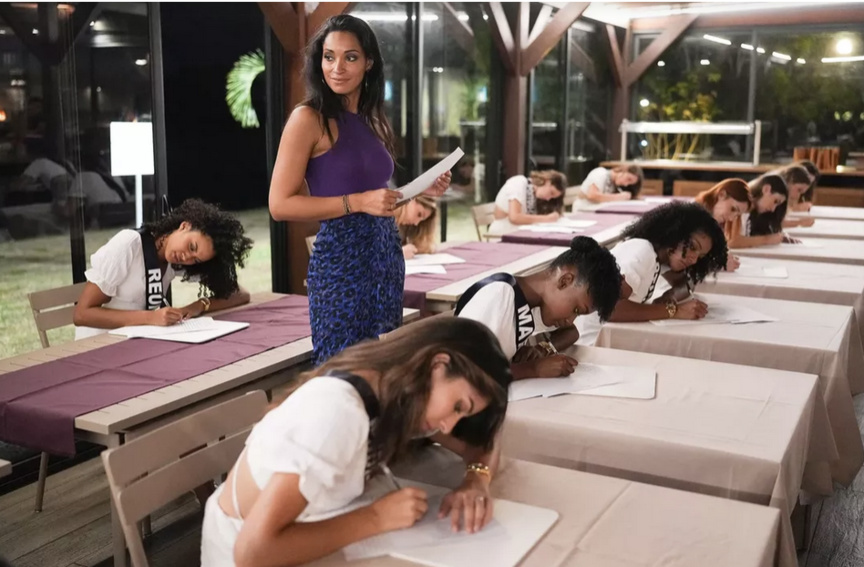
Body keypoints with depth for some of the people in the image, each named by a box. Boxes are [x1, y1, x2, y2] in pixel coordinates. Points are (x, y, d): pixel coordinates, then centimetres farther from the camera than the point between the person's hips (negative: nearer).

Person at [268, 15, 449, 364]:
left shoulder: (374, 120, 11)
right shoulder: (309, 118, -9)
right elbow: (280, 205, -15)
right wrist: (358, 202, -20)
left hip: (386, 254, 7)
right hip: (340, 258, -7)